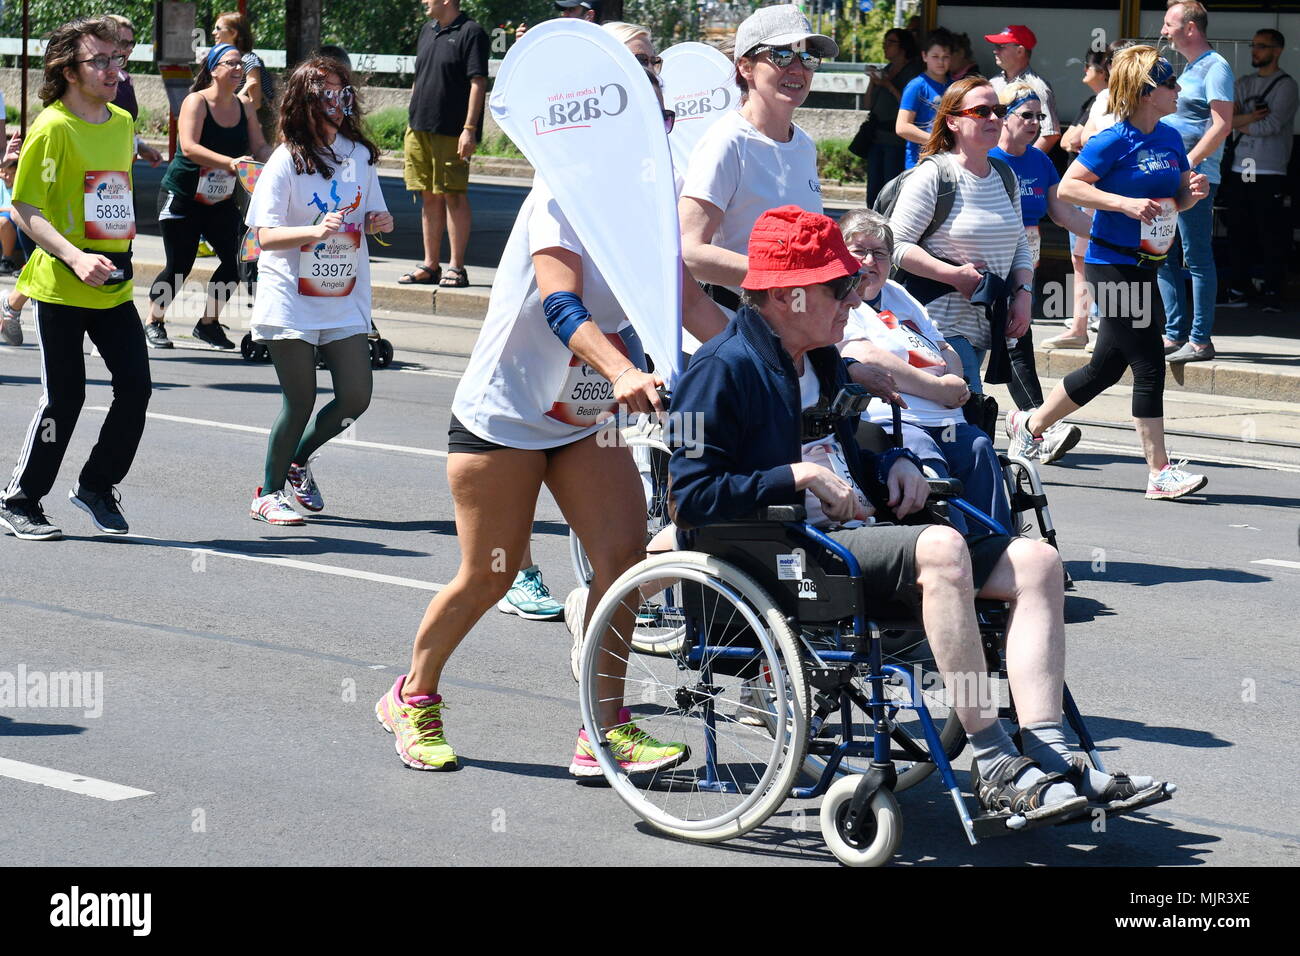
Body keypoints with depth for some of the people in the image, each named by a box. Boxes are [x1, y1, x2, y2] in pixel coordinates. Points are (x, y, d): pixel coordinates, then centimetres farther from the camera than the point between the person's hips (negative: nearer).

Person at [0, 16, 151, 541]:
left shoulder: (122, 122, 9)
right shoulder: (53, 127, -13)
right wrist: (73, 256, -28)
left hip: (114, 284, 6)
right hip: (61, 287, -6)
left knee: (136, 385, 0)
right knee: (63, 398, -3)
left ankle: (96, 486, 19)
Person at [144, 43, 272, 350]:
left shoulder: (245, 108, 5)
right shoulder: (196, 102, -14)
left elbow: (259, 147, 6)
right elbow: (189, 147, -27)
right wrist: (230, 162, -39)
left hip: (221, 201, 6)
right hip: (182, 196, -6)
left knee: (236, 258, -4)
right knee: (179, 265, -4)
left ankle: (209, 323, 12)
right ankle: (154, 323, 15)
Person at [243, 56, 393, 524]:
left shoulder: (360, 155, 5)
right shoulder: (286, 162, -10)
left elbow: (368, 216, 18)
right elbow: (265, 237, -15)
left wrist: (379, 221, -6)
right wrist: (316, 230, -32)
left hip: (345, 299, 5)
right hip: (290, 298, -5)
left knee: (355, 397, 1)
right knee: (301, 400, -4)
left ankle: (298, 460, 27)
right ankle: (269, 492, 15)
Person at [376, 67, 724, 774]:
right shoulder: (561, 198, -21)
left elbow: (687, 299, -1)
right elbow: (562, 306, -36)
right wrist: (622, 372, -52)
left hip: (586, 418, 6)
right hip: (504, 412, -6)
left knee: (624, 553, -10)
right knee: (489, 576, 1)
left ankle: (605, 729, -4)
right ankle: (412, 699, 25)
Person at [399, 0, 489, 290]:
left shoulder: (470, 33, -7)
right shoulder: (427, 31, 16)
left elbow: (478, 84, -12)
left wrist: (469, 129, -18)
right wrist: (411, 125, 19)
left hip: (451, 132, -7)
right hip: (420, 129, 7)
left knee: (454, 196, -4)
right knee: (429, 197, 10)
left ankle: (457, 267, 0)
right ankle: (430, 266, 15)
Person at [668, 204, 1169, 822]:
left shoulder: (822, 361, 21)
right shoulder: (724, 370, -8)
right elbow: (691, 496, -16)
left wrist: (893, 465, 12)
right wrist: (800, 478, -17)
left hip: (852, 534, 10)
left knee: (1035, 560, -4)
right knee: (939, 546, -34)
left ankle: (1047, 753, -18)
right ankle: (995, 767, -34)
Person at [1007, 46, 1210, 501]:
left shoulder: (1170, 138, 10)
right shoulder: (1114, 141, -13)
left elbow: (1178, 198, 20)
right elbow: (1067, 188, -14)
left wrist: (1193, 191, -3)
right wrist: (1125, 203, -23)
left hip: (1145, 265, 9)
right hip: (1112, 264, -9)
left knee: (1107, 367, 15)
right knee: (1149, 366, -8)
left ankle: (1028, 424, 31)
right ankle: (1159, 472, -4)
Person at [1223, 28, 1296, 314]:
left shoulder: (1285, 85, -3)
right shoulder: (1244, 83, 16)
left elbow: (1272, 124, -14)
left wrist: (1239, 123, -2)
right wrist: (1250, 118, -13)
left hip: (1269, 173, -6)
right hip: (1241, 170, 6)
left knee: (1271, 236, -5)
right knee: (1238, 234, 6)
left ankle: (1273, 293, -2)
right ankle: (1239, 289, 12)